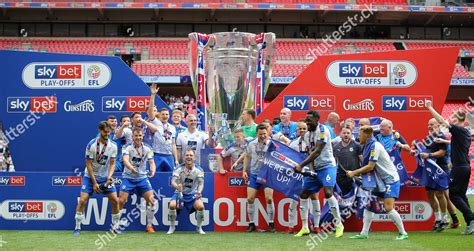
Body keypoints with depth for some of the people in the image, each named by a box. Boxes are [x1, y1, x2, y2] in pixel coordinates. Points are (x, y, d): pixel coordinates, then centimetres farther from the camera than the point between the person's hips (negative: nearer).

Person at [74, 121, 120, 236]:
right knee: (82, 200, -14)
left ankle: (115, 226, 10)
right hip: (90, 176, -3)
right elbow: (88, 164, -12)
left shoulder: (113, 146, -6)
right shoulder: (91, 145, -15)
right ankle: (77, 227, 1)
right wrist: (94, 183, -15)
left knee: (115, 200, -7)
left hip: (106, 178, 3)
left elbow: (112, 163, -1)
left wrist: (109, 177, -20)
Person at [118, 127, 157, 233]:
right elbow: (125, 160, -26)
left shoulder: (147, 148, 0)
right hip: (128, 178, -2)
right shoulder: (127, 147, -9)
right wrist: (131, 168, -48)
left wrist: (152, 171, -30)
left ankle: (149, 225, 6)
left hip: (142, 178, 2)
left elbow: (151, 162, -6)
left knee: (151, 200, -8)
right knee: (121, 200, -13)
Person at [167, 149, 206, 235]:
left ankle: (199, 228, -1)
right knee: (172, 205, -28)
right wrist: (177, 186, -43)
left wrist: (199, 192, -38)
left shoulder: (199, 170, -8)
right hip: (179, 193, 0)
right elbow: (173, 181, -18)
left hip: (193, 194, 0)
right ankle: (172, 227, -4)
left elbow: (201, 183, -15)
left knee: (200, 206, -26)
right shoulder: (178, 169, -10)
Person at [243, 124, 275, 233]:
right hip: (254, 174, 3)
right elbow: (247, 157, 16)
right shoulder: (251, 144, 3)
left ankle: (271, 224, 3)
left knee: (269, 198, -12)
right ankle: (251, 224, 9)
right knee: (250, 199, -3)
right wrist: (244, 170, 11)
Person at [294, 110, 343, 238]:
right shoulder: (307, 134, 9)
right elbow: (310, 153, 6)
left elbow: (317, 152, -23)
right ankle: (305, 228, 15)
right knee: (303, 195, 4)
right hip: (314, 169, 8)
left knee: (328, 192, -25)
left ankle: (339, 225, -11)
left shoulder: (322, 130, -15)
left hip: (327, 166, -8)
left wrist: (301, 165, -26)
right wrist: (311, 169, -11)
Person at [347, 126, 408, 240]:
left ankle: (403, 233, -2)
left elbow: (370, 167, -21)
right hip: (380, 180, 10)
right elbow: (367, 166, 13)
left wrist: (353, 173, -14)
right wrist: (356, 173, -1)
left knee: (388, 207, -16)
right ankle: (364, 233, 3)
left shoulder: (375, 146, -20)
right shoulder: (367, 146, 8)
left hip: (390, 179, -10)